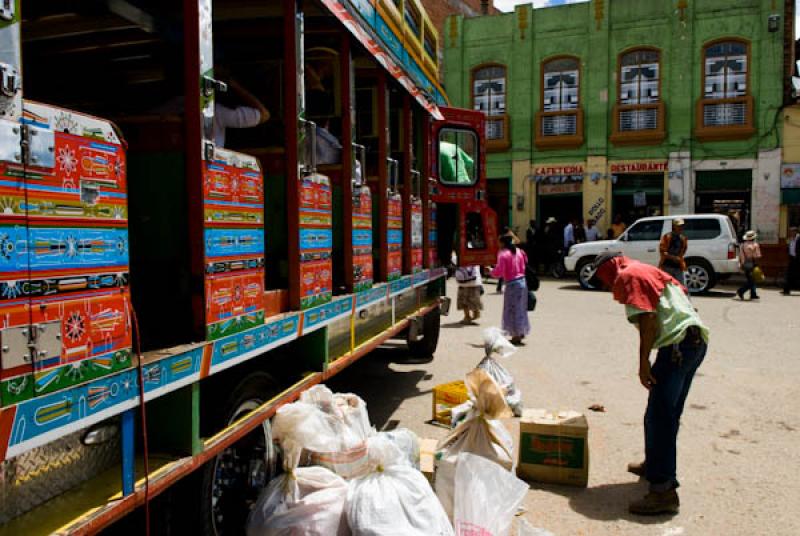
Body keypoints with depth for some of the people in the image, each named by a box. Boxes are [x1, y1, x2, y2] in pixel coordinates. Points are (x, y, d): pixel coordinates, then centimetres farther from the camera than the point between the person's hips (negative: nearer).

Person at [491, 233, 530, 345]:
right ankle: (521, 332, 27)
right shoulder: (518, 251, 8)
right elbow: (523, 267, 16)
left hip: (512, 283, -7)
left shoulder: (503, 254, -12)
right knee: (520, 308, 17)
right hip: (522, 281, 7)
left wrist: (491, 271, 3)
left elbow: (499, 271, -14)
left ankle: (516, 336, 6)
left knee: (512, 309, 2)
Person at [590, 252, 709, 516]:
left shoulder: (627, 276, -2)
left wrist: (643, 361, -16)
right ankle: (655, 465, 35)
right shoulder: (647, 270, 25)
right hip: (697, 338, 10)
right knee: (667, 413, 21)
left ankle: (664, 491, -8)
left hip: (678, 343, -10)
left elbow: (647, 317, -15)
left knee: (659, 417, -9)